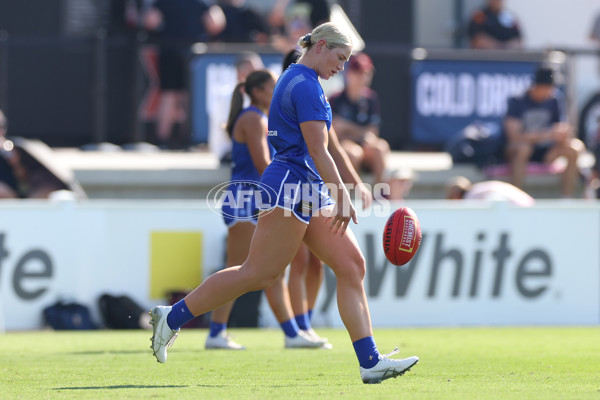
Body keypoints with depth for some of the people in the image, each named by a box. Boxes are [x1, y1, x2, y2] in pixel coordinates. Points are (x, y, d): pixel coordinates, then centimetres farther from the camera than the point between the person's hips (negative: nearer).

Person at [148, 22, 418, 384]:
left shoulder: (296, 79, 19)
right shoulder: (306, 86, -13)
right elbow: (318, 151, -17)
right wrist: (341, 196, -17)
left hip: (310, 191, 11)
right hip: (291, 187, -11)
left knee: (352, 265, 1)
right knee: (259, 274, -10)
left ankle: (370, 362, -4)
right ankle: (172, 317, 0)